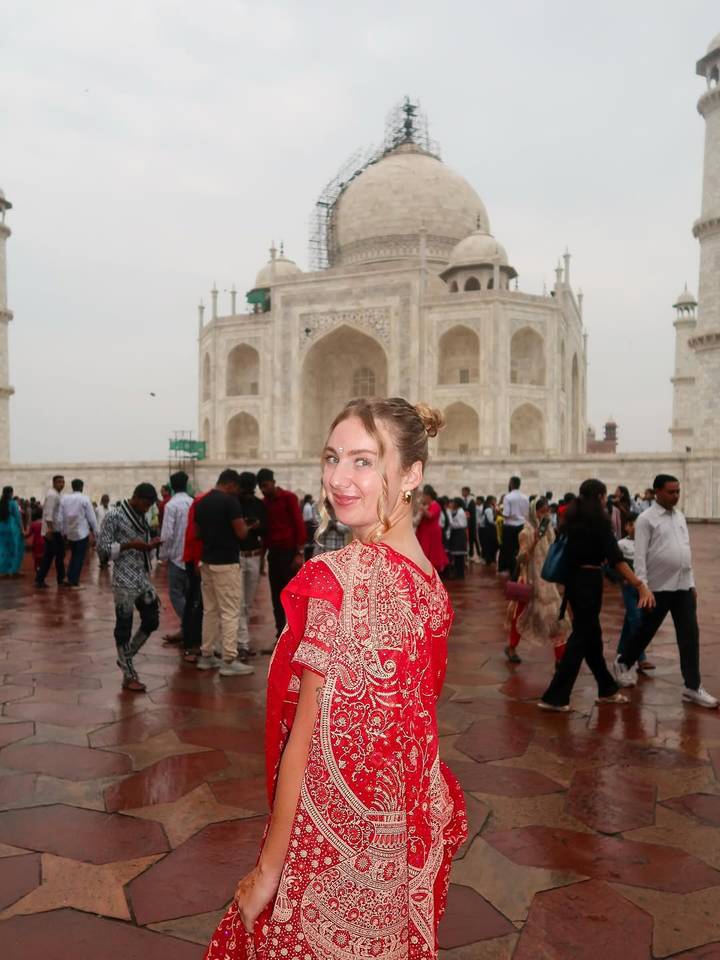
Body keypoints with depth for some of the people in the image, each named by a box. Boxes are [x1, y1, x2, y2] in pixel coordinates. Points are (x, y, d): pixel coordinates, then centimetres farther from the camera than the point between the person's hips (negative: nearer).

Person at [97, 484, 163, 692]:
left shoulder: (141, 517, 12)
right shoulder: (114, 516, -9)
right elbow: (102, 549, -12)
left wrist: (151, 545, -2)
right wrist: (130, 544, -21)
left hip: (144, 578, 8)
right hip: (125, 581, -8)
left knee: (152, 621, 11)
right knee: (124, 626, 1)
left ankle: (126, 658, 30)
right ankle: (129, 675, 11)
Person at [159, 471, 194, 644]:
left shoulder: (171, 505, -12)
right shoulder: (194, 503, 3)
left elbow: (167, 533, -15)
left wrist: (163, 554, -2)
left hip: (177, 556, -5)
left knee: (176, 593, 1)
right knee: (189, 593, 12)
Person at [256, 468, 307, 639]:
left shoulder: (289, 498, -5)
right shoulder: (263, 503, 12)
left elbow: (299, 525, -9)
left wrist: (300, 553, -14)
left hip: (289, 552, -6)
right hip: (273, 553, 6)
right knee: (276, 596, 6)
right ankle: (280, 634, 13)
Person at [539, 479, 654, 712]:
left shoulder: (573, 519, 10)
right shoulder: (598, 521, -13)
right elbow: (616, 559, -21)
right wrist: (640, 585, -25)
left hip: (573, 579, 8)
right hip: (589, 581, -8)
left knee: (591, 635, 17)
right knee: (580, 638, -3)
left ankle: (607, 689, 29)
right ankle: (554, 697, -3)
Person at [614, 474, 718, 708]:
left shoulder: (680, 516, 11)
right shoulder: (646, 519, -10)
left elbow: (686, 552, 15)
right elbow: (640, 556, -14)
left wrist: (691, 583, 13)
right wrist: (642, 587, -19)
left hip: (683, 586, 6)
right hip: (659, 587, -6)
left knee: (690, 635, 3)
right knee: (646, 631, 8)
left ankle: (693, 687, 10)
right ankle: (623, 663, 32)